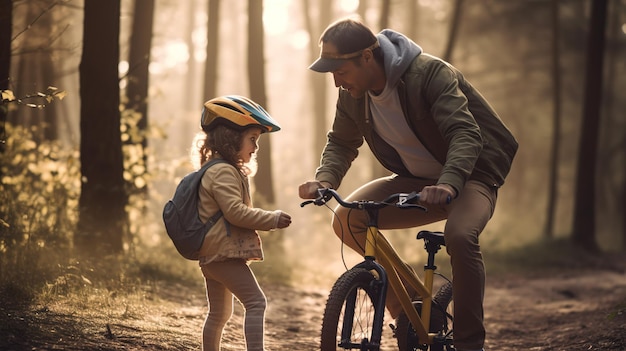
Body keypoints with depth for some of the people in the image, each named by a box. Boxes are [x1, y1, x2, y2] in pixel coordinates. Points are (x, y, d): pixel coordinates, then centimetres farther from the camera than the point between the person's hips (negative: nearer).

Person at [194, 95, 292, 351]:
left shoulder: (217, 170, 20)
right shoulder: (224, 172, -13)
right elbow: (235, 211, -22)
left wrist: (268, 220, 18)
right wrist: (272, 219, -15)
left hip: (211, 254, 11)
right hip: (225, 253, -11)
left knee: (219, 313, 16)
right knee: (256, 302, -16)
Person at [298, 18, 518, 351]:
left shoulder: (429, 73, -27)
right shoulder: (351, 96, -7)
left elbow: (465, 133, -36)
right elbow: (341, 143, 8)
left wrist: (448, 183, -54)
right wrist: (325, 179, -14)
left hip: (468, 176, -6)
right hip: (416, 180, 7)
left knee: (460, 236, -37)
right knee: (347, 218, -14)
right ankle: (405, 309, 1)